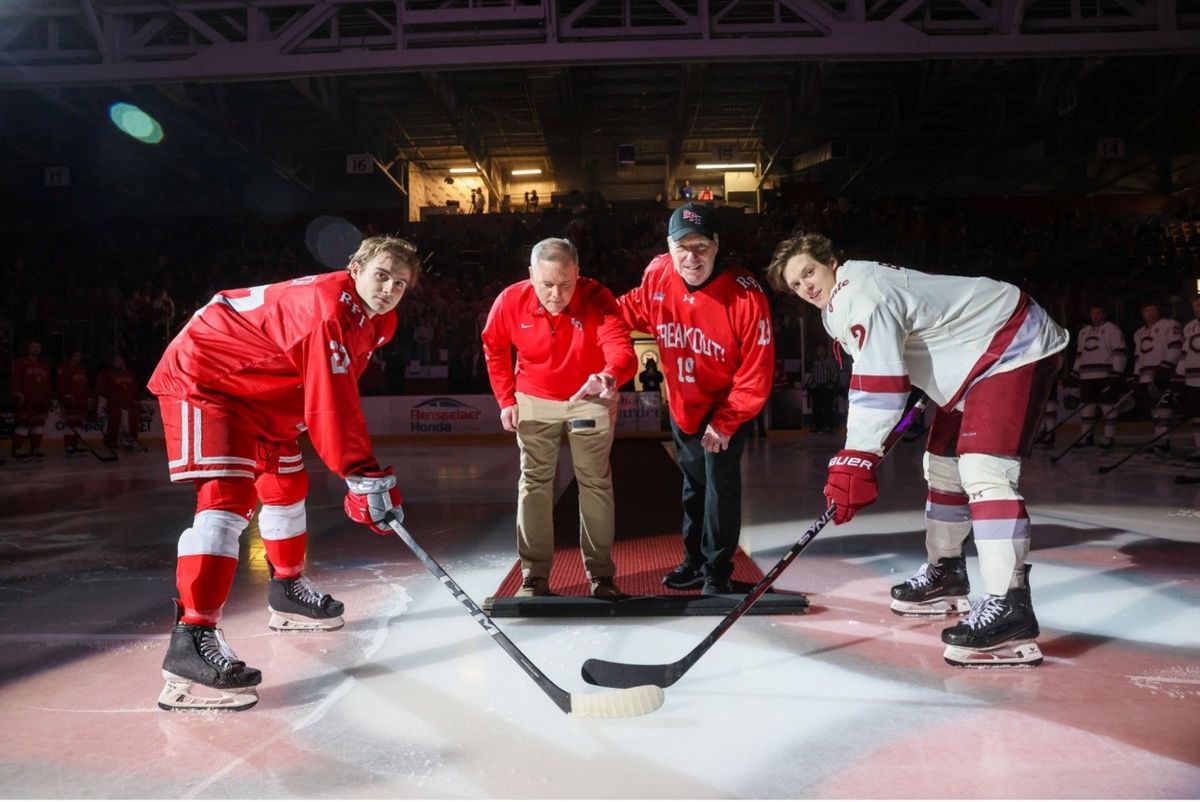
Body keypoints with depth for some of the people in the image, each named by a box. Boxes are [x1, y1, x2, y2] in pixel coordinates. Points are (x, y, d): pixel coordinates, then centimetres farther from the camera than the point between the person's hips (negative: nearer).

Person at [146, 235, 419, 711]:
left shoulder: (377, 321, 2)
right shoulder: (326, 307, -29)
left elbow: (339, 393, 12)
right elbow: (330, 406, -34)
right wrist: (364, 476, -34)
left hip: (262, 391, 10)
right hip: (201, 376, -10)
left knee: (286, 484, 18)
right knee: (227, 497, -22)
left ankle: (287, 591, 39)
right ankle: (191, 640, -27)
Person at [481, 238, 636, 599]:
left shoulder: (596, 298, -27)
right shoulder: (510, 301, -20)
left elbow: (621, 349, -41)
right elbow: (495, 349, -1)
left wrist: (611, 377, -63)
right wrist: (506, 399, -2)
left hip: (591, 399, -1)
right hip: (534, 400, 1)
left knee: (595, 483, 6)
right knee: (534, 484, 5)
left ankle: (601, 573, 19)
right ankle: (534, 576, 15)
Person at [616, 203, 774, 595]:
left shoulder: (745, 295, -31)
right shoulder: (657, 274, -17)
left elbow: (756, 372, -24)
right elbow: (633, 309, 7)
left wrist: (725, 423, -21)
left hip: (727, 405, -5)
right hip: (681, 404, 5)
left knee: (720, 483, -5)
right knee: (693, 480, 18)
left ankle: (717, 572, 11)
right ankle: (694, 560, 34)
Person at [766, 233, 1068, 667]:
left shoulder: (860, 294, -22)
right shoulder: (846, 297, 11)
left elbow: (877, 385, -29)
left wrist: (854, 462, -32)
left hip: (1016, 348, -11)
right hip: (977, 356, 11)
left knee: (983, 468, -25)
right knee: (943, 463, 16)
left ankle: (1008, 608, -30)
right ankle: (945, 574, 31)